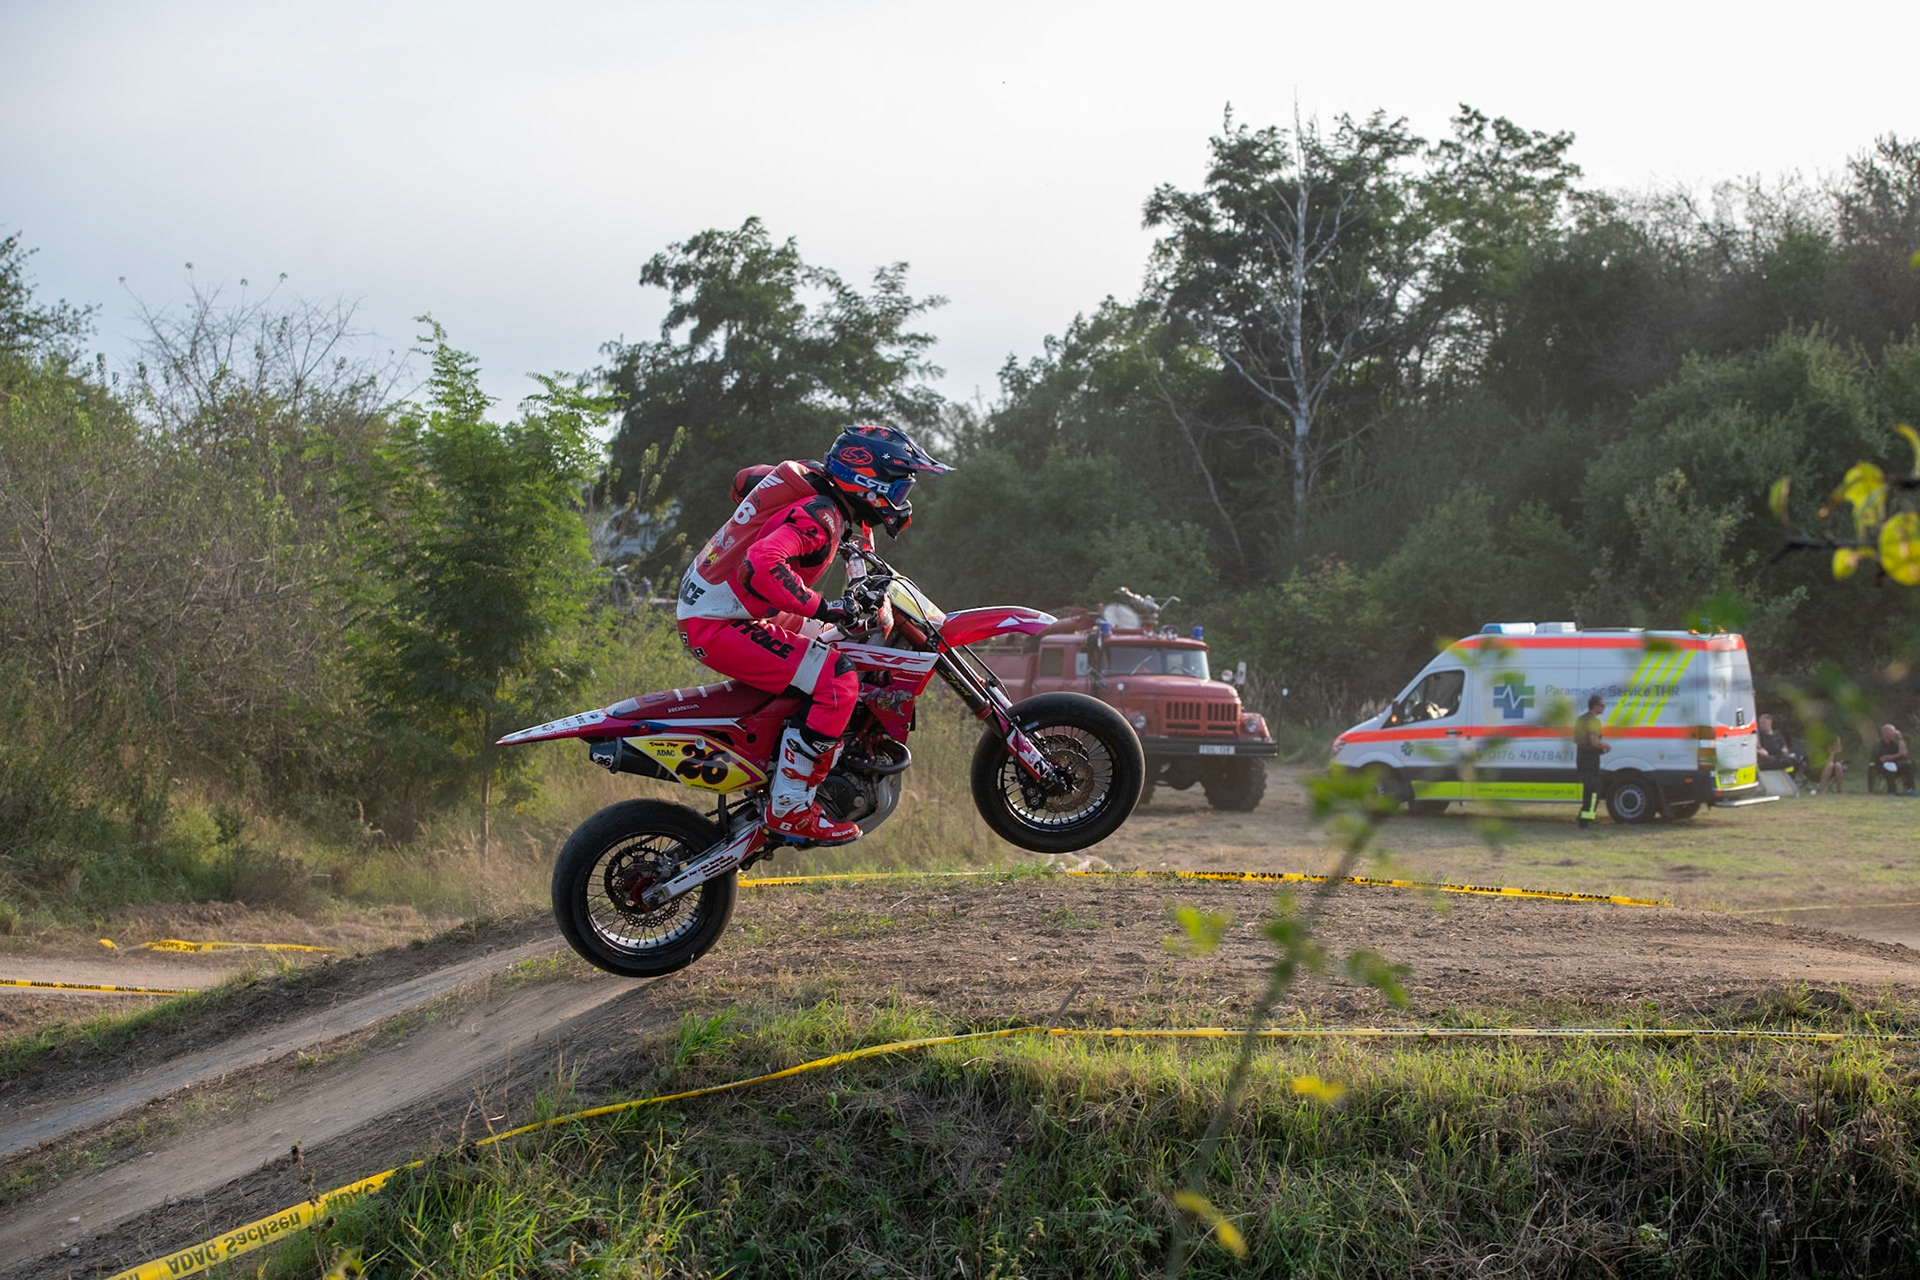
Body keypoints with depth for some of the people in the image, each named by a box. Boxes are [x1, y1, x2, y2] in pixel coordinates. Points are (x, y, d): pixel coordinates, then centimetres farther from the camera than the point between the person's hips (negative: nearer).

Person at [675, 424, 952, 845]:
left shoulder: (807, 478, 7)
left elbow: (744, 481, 28)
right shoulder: (820, 518, -21)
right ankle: (789, 807, -16)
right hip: (717, 626, -10)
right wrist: (820, 607, -30)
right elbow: (760, 566, -37)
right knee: (837, 680, -19)